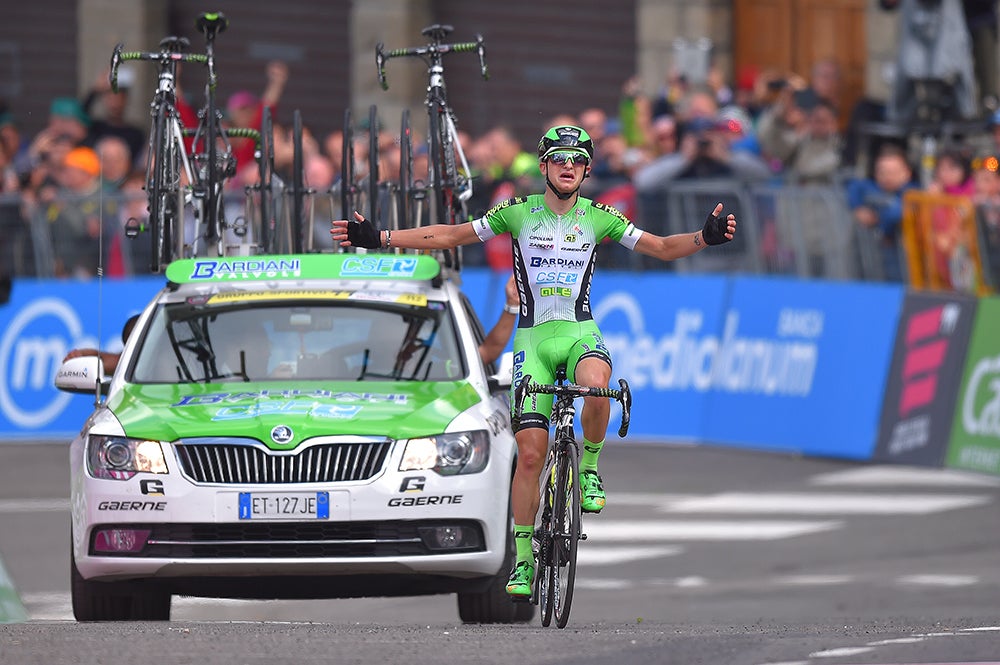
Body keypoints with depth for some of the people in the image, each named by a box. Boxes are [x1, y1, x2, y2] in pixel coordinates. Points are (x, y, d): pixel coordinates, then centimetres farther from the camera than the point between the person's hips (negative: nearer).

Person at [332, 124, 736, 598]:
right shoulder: (518, 213, 0)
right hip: (534, 337, 0)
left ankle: (590, 467, -9)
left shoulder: (598, 217, 2)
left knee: (595, 386, -37)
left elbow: (662, 247, 2)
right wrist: (377, 239, -4)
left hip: (580, 332, 0)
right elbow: (447, 236, 3)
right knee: (529, 453, -6)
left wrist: (705, 238, -17)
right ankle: (523, 559, 4)